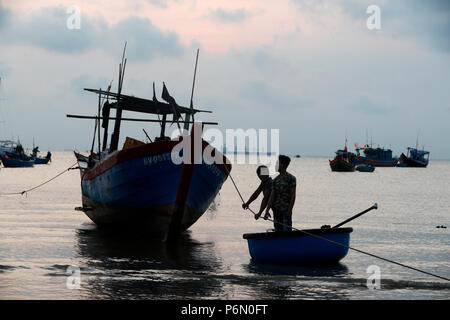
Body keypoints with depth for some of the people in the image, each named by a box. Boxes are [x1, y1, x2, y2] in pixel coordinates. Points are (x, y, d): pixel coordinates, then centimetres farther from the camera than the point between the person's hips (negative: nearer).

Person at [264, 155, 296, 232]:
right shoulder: (275, 180, 11)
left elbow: (293, 196, -8)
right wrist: (267, 210, -1)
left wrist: (289, 211, -14)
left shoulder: (291, 178, -5)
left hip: (286, 211, -6)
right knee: (277, 230, 8)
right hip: (276, 210, 6)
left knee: (286, 231, -7)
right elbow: (272, 196, 7)